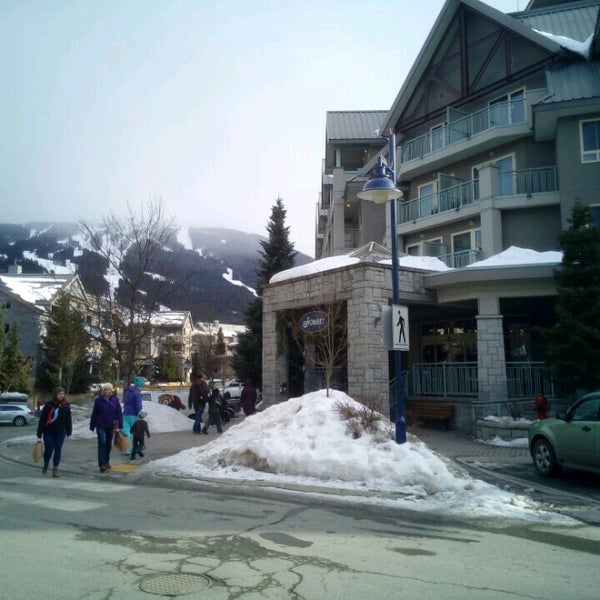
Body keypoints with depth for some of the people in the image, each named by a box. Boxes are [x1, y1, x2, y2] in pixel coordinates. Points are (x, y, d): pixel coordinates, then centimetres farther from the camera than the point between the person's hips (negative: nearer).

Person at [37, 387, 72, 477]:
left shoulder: (66, 405, 1)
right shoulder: (49, 405, -7)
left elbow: (69, 419, 7)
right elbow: (42, 419, -5)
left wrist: (69, 431, 7)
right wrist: (39, 433, -6)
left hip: (60, 432, 2)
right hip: (49, 432, -2)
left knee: (58, 450, 0)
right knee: (48, 450, 5)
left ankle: (55, 470, 5)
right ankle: (46, 465, 34)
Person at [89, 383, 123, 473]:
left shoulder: (115, 399, -3)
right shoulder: (98, 400, -5)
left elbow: (119, 413, -4)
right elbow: (94, 414, -1)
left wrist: (120, 425, -9)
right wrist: (92, 426, 2)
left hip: (111, 426, 2)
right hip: (101, 426, -2)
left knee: (108, 444, 13)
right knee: (102, 443, -11)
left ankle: (106, 462, 29)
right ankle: (102, 464, -12)